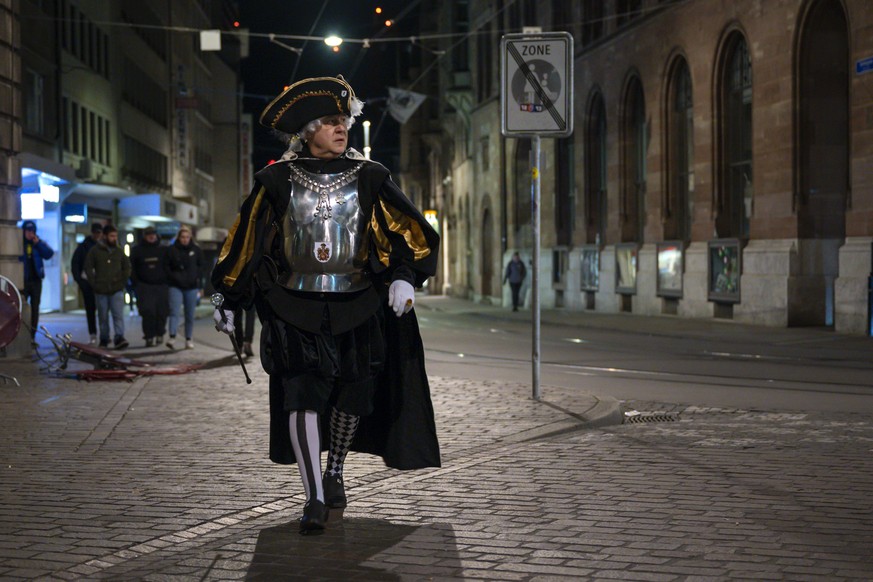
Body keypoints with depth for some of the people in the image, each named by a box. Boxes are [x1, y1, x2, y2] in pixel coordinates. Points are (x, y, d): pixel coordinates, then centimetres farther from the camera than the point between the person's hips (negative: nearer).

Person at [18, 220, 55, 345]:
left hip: (36, 280, 3)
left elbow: (49, 254, -6)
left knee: (35, 308, 7)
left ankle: (32, 337, 12)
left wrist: (38, 243, -13)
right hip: (23, 280, -3)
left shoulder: (39, 243, 7)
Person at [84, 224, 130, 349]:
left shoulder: (119, 251, 7)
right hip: (101, 291, 0)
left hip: (117, 290, 0)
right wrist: (94, 283, -3)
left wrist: (123, 281, 6)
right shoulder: (95, 251, 0)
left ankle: (119, 338, -17)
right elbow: (88, 268, 3)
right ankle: (104, 340, 15)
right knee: (103, 317, 7)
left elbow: (127, 267, 17)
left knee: (118, 315, -11)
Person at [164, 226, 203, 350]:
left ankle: (189, 340, 15)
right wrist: (173, 277, -8)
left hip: (192, 287, 2)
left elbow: (201, 267, 8)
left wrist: (199, 284, -1)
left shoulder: (196, 250, 5)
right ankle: (172, 338, -21)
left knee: (190, 315, 7)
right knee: (175, 312, -13)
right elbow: (166, 266, 5)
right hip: (176, 286, -2)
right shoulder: (171, 250, 1)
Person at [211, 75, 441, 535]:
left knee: (353, 394, 7)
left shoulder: (369, 179, 2)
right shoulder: (277, 182, 1)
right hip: (296, 309, -2)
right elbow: (245, 241, 7)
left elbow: (408, 229, -1)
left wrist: (404, 276, -19)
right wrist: (230, 301, 8)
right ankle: (314, 498, -7)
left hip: (357, 308, 2)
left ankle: (334, 470, 34)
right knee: (302, 397, -11)